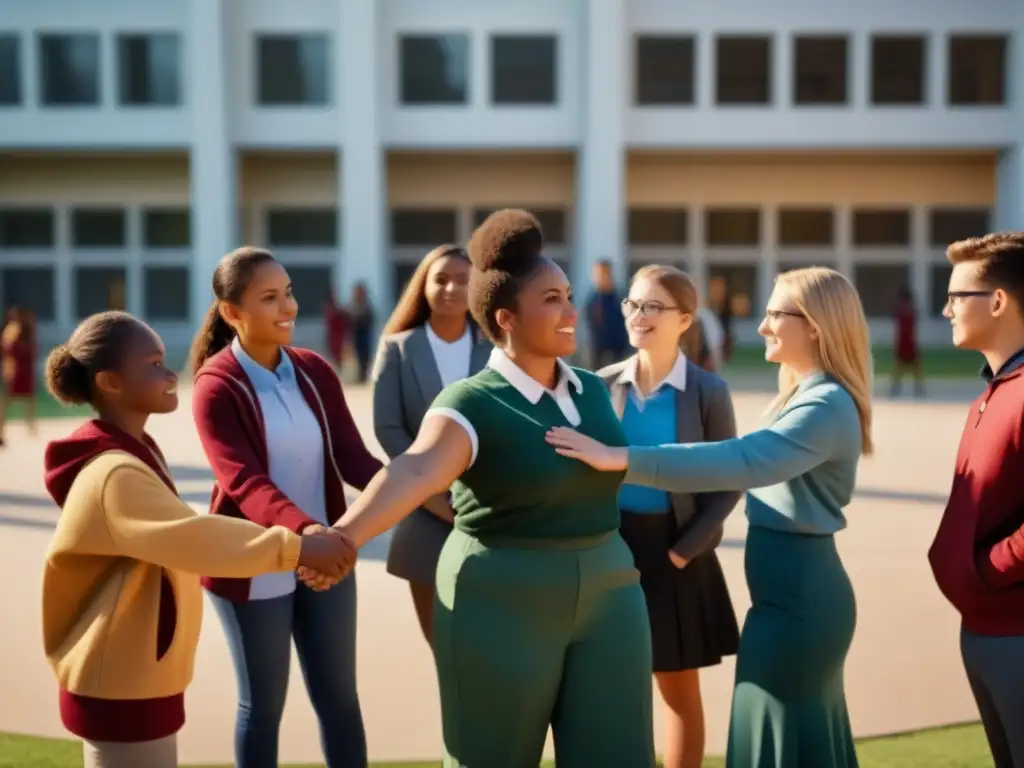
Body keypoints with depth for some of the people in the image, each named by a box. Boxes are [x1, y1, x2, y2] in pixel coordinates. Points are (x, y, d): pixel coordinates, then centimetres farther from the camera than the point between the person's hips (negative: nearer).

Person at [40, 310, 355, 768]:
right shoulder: (114, 475, -23)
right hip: (123, 688, -10)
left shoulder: (135, 454, 9)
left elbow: (175, 537, 12)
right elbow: (194, 539, -31)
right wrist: (296, 548, -29)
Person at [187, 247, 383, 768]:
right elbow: (244, 481, -27)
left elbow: (351, 456, -6)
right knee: (263, 704, 10)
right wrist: (304, 530, -45)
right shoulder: (216, 387, -14)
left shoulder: (315, 371, 2)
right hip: (254, 567, -4)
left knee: (339, 697, 13)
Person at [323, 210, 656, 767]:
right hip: (502, 607, -5)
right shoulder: (473, 405, -15)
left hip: (604, 599, 6)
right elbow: (414, 472, -33)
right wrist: (342, 535, -49)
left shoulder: (592, 390, 6)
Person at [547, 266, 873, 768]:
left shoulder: (827, 405, -20)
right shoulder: (804, 396, 14)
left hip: (797, 595, -10)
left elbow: (739, 462, -33)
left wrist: (623, 459, -38)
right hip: (797, 590, 10)